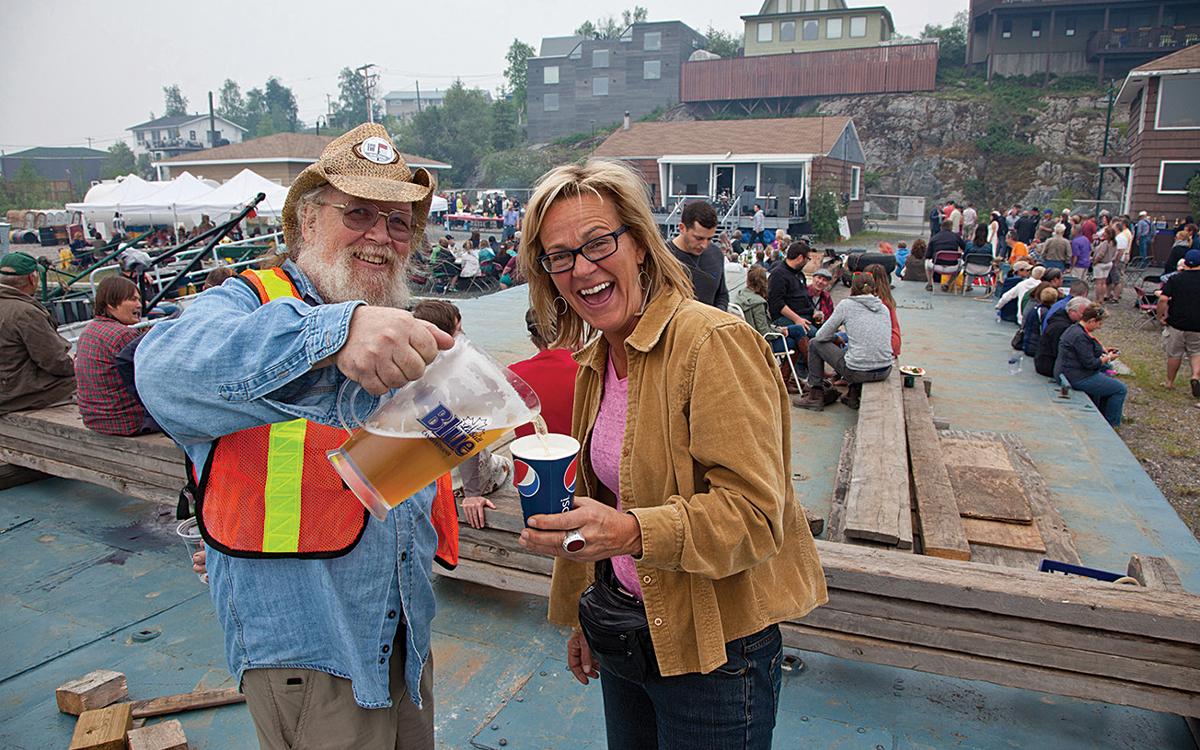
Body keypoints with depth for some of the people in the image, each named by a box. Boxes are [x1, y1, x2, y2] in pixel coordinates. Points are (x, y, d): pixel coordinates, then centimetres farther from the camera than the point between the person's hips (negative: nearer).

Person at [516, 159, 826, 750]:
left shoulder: (715, 342, -19)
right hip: (625, 634, 7)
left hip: (712, 653, -7)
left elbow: (755, 514, -24)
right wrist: (585, 619, 18)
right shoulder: (596, 361, 5)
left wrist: (632, 532, -38)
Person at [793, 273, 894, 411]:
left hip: (858, 372, -5)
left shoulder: (846, 304, -1)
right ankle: (855, 394, 31)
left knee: (815, 343, 15)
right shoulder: (884, 308, 12)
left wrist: (836, 339, 23)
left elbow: (821, 336, 1)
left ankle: (815, 396, 18)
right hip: (885, 371, 5)